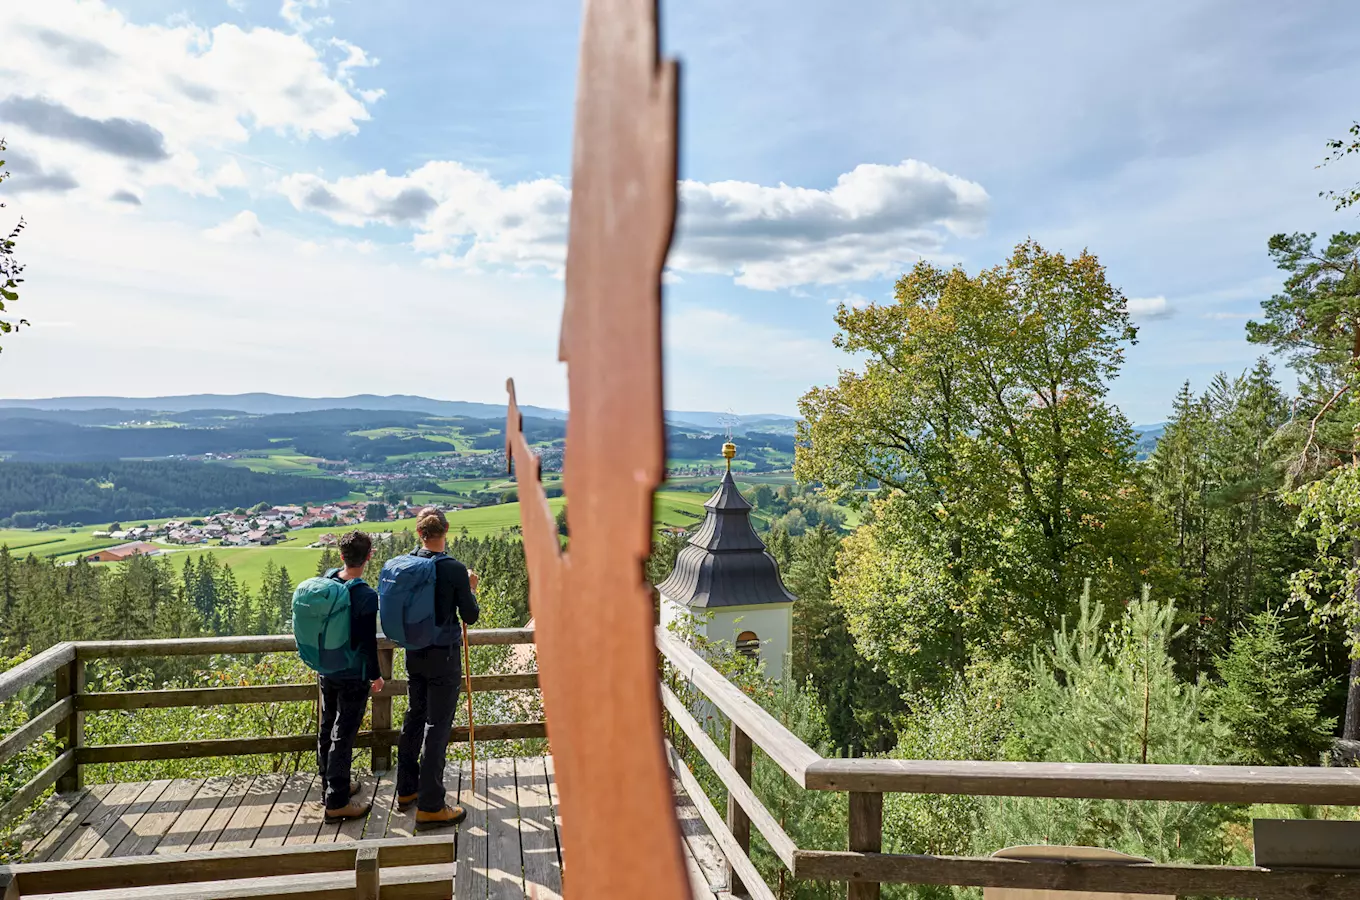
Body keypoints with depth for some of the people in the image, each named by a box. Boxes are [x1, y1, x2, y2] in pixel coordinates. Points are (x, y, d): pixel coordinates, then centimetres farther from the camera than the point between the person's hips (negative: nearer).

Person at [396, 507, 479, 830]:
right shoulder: (454, 569, -18)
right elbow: (471, 616, -10)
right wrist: (471, 589, 6)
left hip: (413, 654, 6)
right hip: (443, 657, -6)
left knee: (414, 718, 21)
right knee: (437, 726, 1)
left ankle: (406, 790, 34)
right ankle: (429, 807, 7)